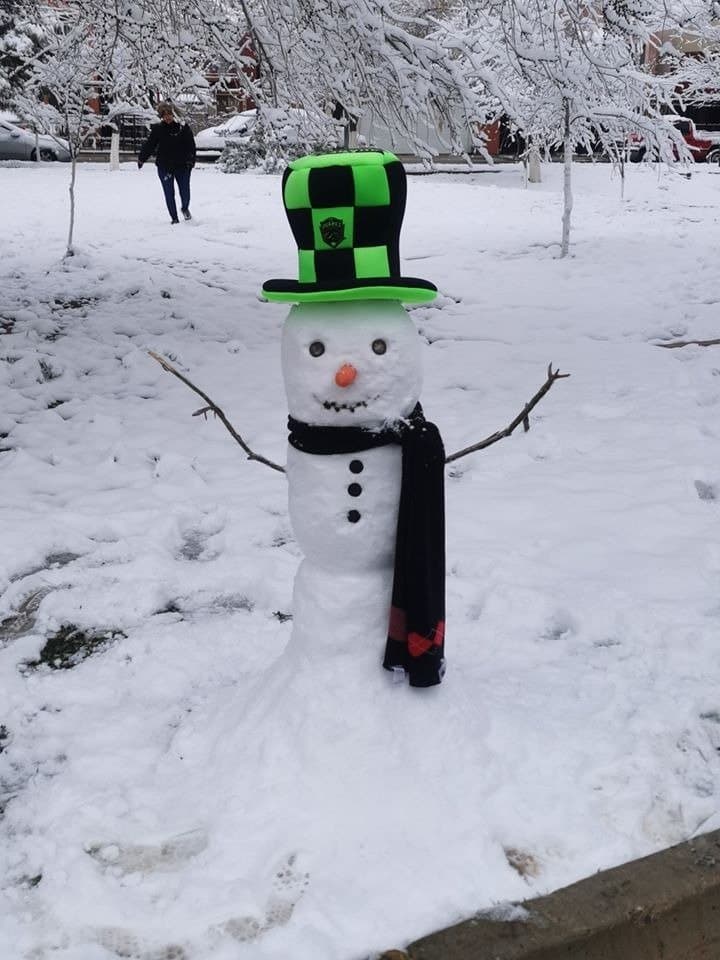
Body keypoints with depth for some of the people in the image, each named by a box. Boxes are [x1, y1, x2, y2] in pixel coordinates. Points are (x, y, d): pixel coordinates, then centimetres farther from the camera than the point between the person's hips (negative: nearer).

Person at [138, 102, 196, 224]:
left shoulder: (183, 128, -1)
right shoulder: (157, 129, 1)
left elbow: (191, 146, -1)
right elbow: (149, 145, 3)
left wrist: (190, 160, -12)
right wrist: (141, 158, -4)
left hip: (182, 166, 0)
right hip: (164, 167, 0)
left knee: (185, 192, 3)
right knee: (169, 194, 1)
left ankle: (185, 209, 35)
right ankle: (174, 218, 12)